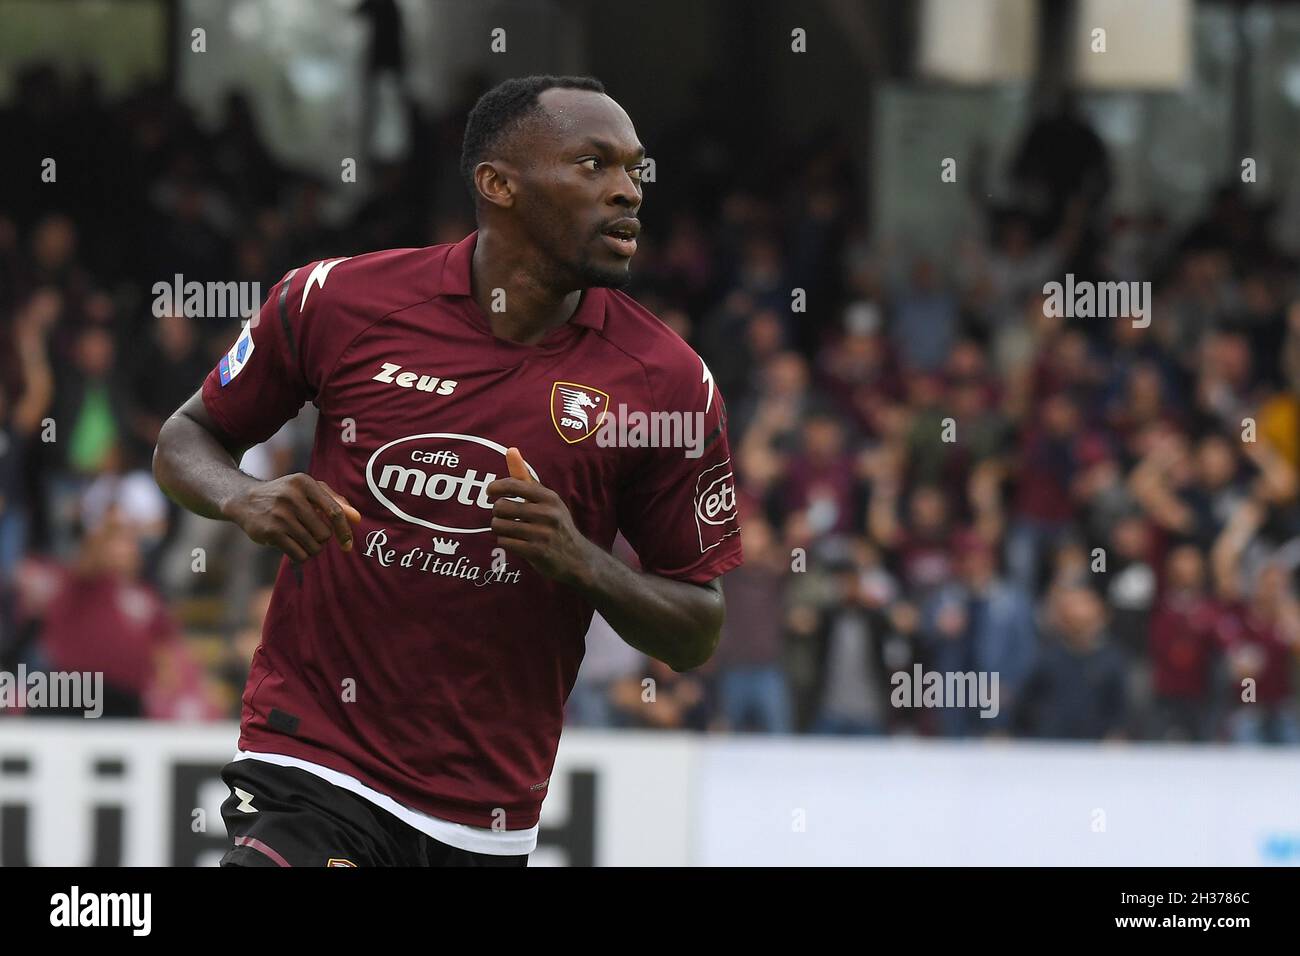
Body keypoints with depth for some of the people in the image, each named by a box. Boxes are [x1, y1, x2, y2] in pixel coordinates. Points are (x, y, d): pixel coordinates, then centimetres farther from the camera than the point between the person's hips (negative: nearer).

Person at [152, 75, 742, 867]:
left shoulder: (668, 380, -2)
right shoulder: (342, 300, -3)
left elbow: (697, 636, 3)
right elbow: (188, 440, 11)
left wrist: (580, 562, -16)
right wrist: (244, 499, -11)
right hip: (313, 764, -2)